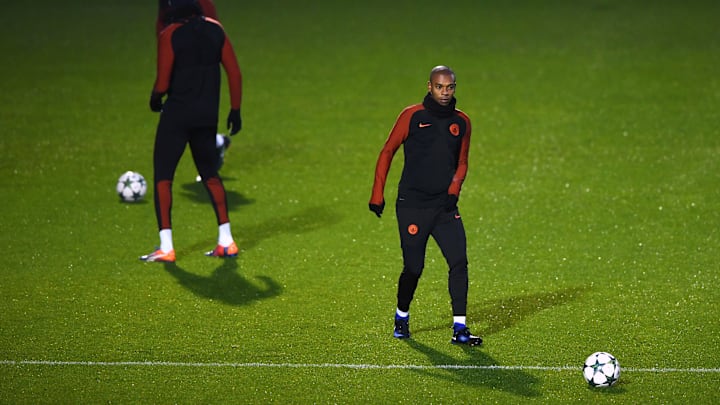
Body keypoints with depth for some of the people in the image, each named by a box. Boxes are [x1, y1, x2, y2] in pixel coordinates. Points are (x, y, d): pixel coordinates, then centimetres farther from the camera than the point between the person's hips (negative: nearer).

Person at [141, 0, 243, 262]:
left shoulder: (170, 35, -11)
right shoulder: (215, 29, 3)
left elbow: (162, 82, -13)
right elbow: (234, 72, 4)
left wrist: (154, 99, 8)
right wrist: (235, 110, 12)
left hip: (177, 115, -5)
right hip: (208, 115, 5)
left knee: (163, 175, 3)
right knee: (210, 174, 19)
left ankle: (166, 248, -4)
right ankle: (226, 242, 16)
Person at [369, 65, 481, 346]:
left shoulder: (461, 122, 9)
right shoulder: (412, 116, -2)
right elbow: (387, 152, 3)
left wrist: (453, 190, -1)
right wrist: (377, 195, -1)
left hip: (445, 207, 3)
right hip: (412, 206, -3)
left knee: (459, 262, -12)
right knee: (413, 268, 0)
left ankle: (459, 328, -9)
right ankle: (402, 317, 27)